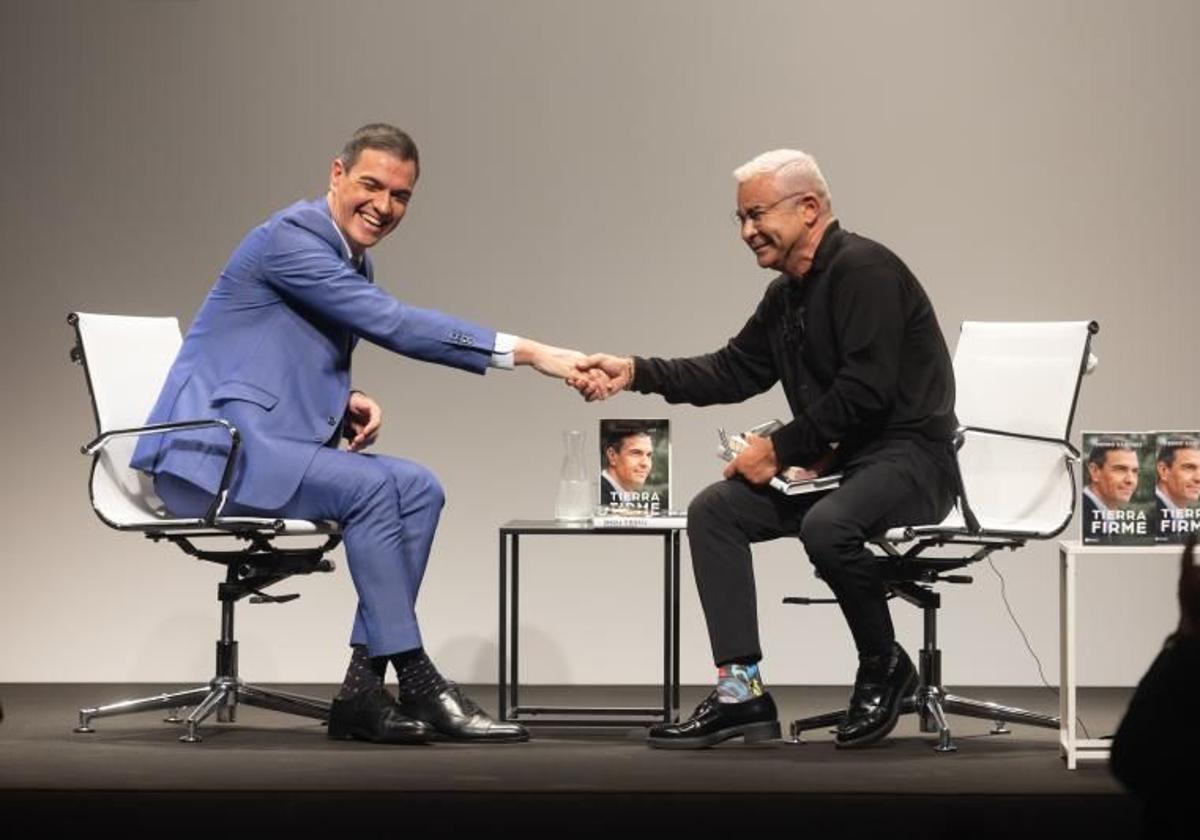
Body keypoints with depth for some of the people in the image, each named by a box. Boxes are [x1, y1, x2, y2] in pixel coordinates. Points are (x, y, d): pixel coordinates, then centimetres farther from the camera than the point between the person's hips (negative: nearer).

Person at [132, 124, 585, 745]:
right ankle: (414, 682, -18)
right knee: (369, 487, -26)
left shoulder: (353, 262, 16)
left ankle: (363, 688, -10)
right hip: (211, 448, -9)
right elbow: (393, 325, -24)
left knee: (419, 488, -6)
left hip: (269, 446, 9)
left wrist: (348, 405, -2)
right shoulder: (291, 239, -14)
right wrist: (523, 352, -28)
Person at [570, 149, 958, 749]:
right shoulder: (786, 294, 14)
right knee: (713, 510, -1)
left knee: (826, 525, -36)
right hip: (839, 459, 10)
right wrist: (635, 374, 5)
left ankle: (884, 666, -8)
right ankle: (740, 690, -6)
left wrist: (781, 448, -16)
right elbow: (733, 371, 17)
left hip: (911, 457, -10)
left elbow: (864, 390, -23)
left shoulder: (864, 270, -15)